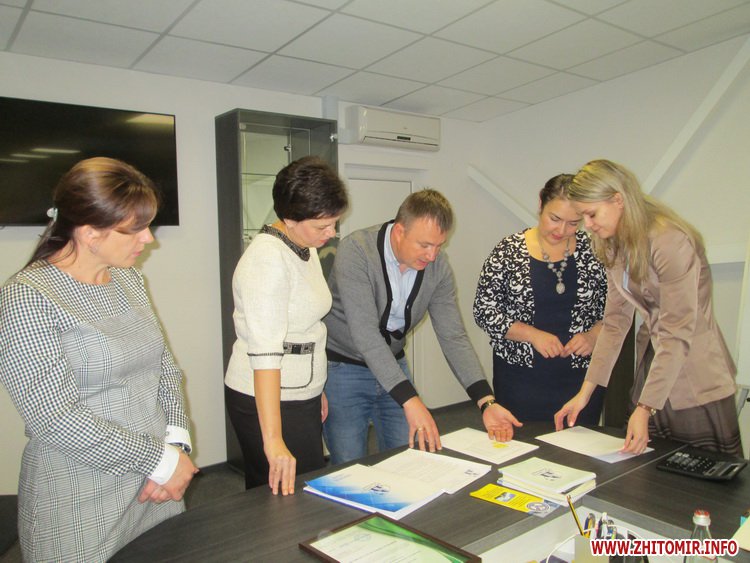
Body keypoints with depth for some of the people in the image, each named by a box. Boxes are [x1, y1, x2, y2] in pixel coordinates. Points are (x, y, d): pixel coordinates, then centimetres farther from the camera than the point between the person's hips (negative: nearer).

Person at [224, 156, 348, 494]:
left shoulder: (306, 248, 7)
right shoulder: (268, 258, -21)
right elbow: (264, 351, -28)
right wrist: (273, 439, -31)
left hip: (301, 394, 9)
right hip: (267, 400, -9)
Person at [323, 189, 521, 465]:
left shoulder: (437, 266, -9)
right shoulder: (356, 252, -26)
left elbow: (453, 337, -9)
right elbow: (365, 333, -33)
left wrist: (486, 402, -20)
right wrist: (410, 400, -38)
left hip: (393, 366, 5)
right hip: (343, 368, -4)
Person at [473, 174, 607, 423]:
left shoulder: (592, 251, 0)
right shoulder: (508, 251, -4)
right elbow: (484, 310, -5)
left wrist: (594, 335, -10)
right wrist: (532, 334, -14)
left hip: (581, 377, 1)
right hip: (520, 379, -1)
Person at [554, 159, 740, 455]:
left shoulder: (671, 242, -22)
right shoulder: (615, 245, 2)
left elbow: (677, 333, -23)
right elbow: (616, 320, 3)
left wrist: (645, 408, -25)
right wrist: (585, 391, -1)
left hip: (696, 379, -7)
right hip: (652, 359, 7)